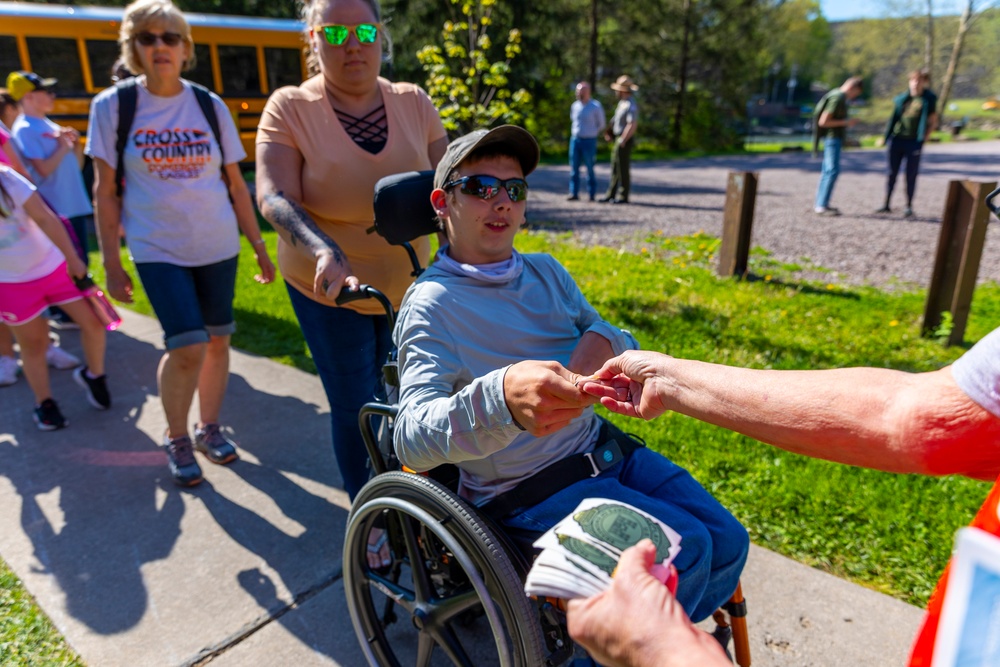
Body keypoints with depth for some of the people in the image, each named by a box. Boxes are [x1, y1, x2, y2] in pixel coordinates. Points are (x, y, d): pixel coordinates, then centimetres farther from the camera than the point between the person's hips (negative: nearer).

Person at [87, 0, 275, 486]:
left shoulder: (210, 107, 3)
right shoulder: (112, 106, -1)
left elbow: (236, 185, 6)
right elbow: (105, 190, 0)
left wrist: (259, 246, 5)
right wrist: (111, 262, -3)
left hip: (218, 246, 3)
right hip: (157, 250, -2)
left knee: (217, 341, 7)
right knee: (187, 348, -12)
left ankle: (209, 428, 30)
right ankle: (176, 438, 14)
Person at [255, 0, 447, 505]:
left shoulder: (414, 103, -1)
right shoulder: (290, 108, -10)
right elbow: (274, 198, -21)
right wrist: (326, 252, -40)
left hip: (407, 285, 4)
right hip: (329, 289, -3)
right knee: (357, 409, 2)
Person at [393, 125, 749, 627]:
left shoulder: (546, 272, 8)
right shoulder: (432, 304, -15)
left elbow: (620, 342, 13)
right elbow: (411, 438, -28)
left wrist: (603, 340, -14)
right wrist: (501, 397, -49)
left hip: (602, 448, 7)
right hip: (528, 488, -7)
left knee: (727, 543, 0)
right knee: (683, 550, -18)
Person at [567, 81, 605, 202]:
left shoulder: (596, 106, -4)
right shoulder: (575, 106, 9)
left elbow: (602, 124, 7)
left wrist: (591, 134, 11)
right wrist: (575, 133, 15)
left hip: (589, 141, -4)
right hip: (575, 139, 4)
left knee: (590, 168, -1)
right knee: (574, 167, 1)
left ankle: (592, 194, 6)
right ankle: (574, 193, 6)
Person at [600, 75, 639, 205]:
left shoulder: (631, 105, -17)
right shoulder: (622, 103, 14)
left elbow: (632, 125, -25)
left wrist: (623, 141, -25)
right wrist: (610, 132, 9)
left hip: (624, 140, -10)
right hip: (618, 138, 10)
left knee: (623, 169, -4)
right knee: (615, 168, 13)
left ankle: (623, 196, 2)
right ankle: (611, 194, 19)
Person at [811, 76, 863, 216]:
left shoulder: (838, 95, 14)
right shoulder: (837, 98, -16)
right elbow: (823, 121, -21)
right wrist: (846, 122, -16)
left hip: (834, 138, 10)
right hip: (832, 138, -10)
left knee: (827, 170, 10)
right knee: (833, 171, -12)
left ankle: (820, 203, 13)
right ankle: (822, 205, -13)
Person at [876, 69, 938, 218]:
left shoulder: (929, 100, 2)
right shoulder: (901, 98, 9)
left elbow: (933, 122, 5)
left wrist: (923, 137, -7)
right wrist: (885, 137, 6)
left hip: (914, 143, -2)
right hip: (897, 140, 3)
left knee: (911, 175, 1)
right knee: (892, 173, 5)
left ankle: (909, 207, 9)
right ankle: (887, 205, 11)